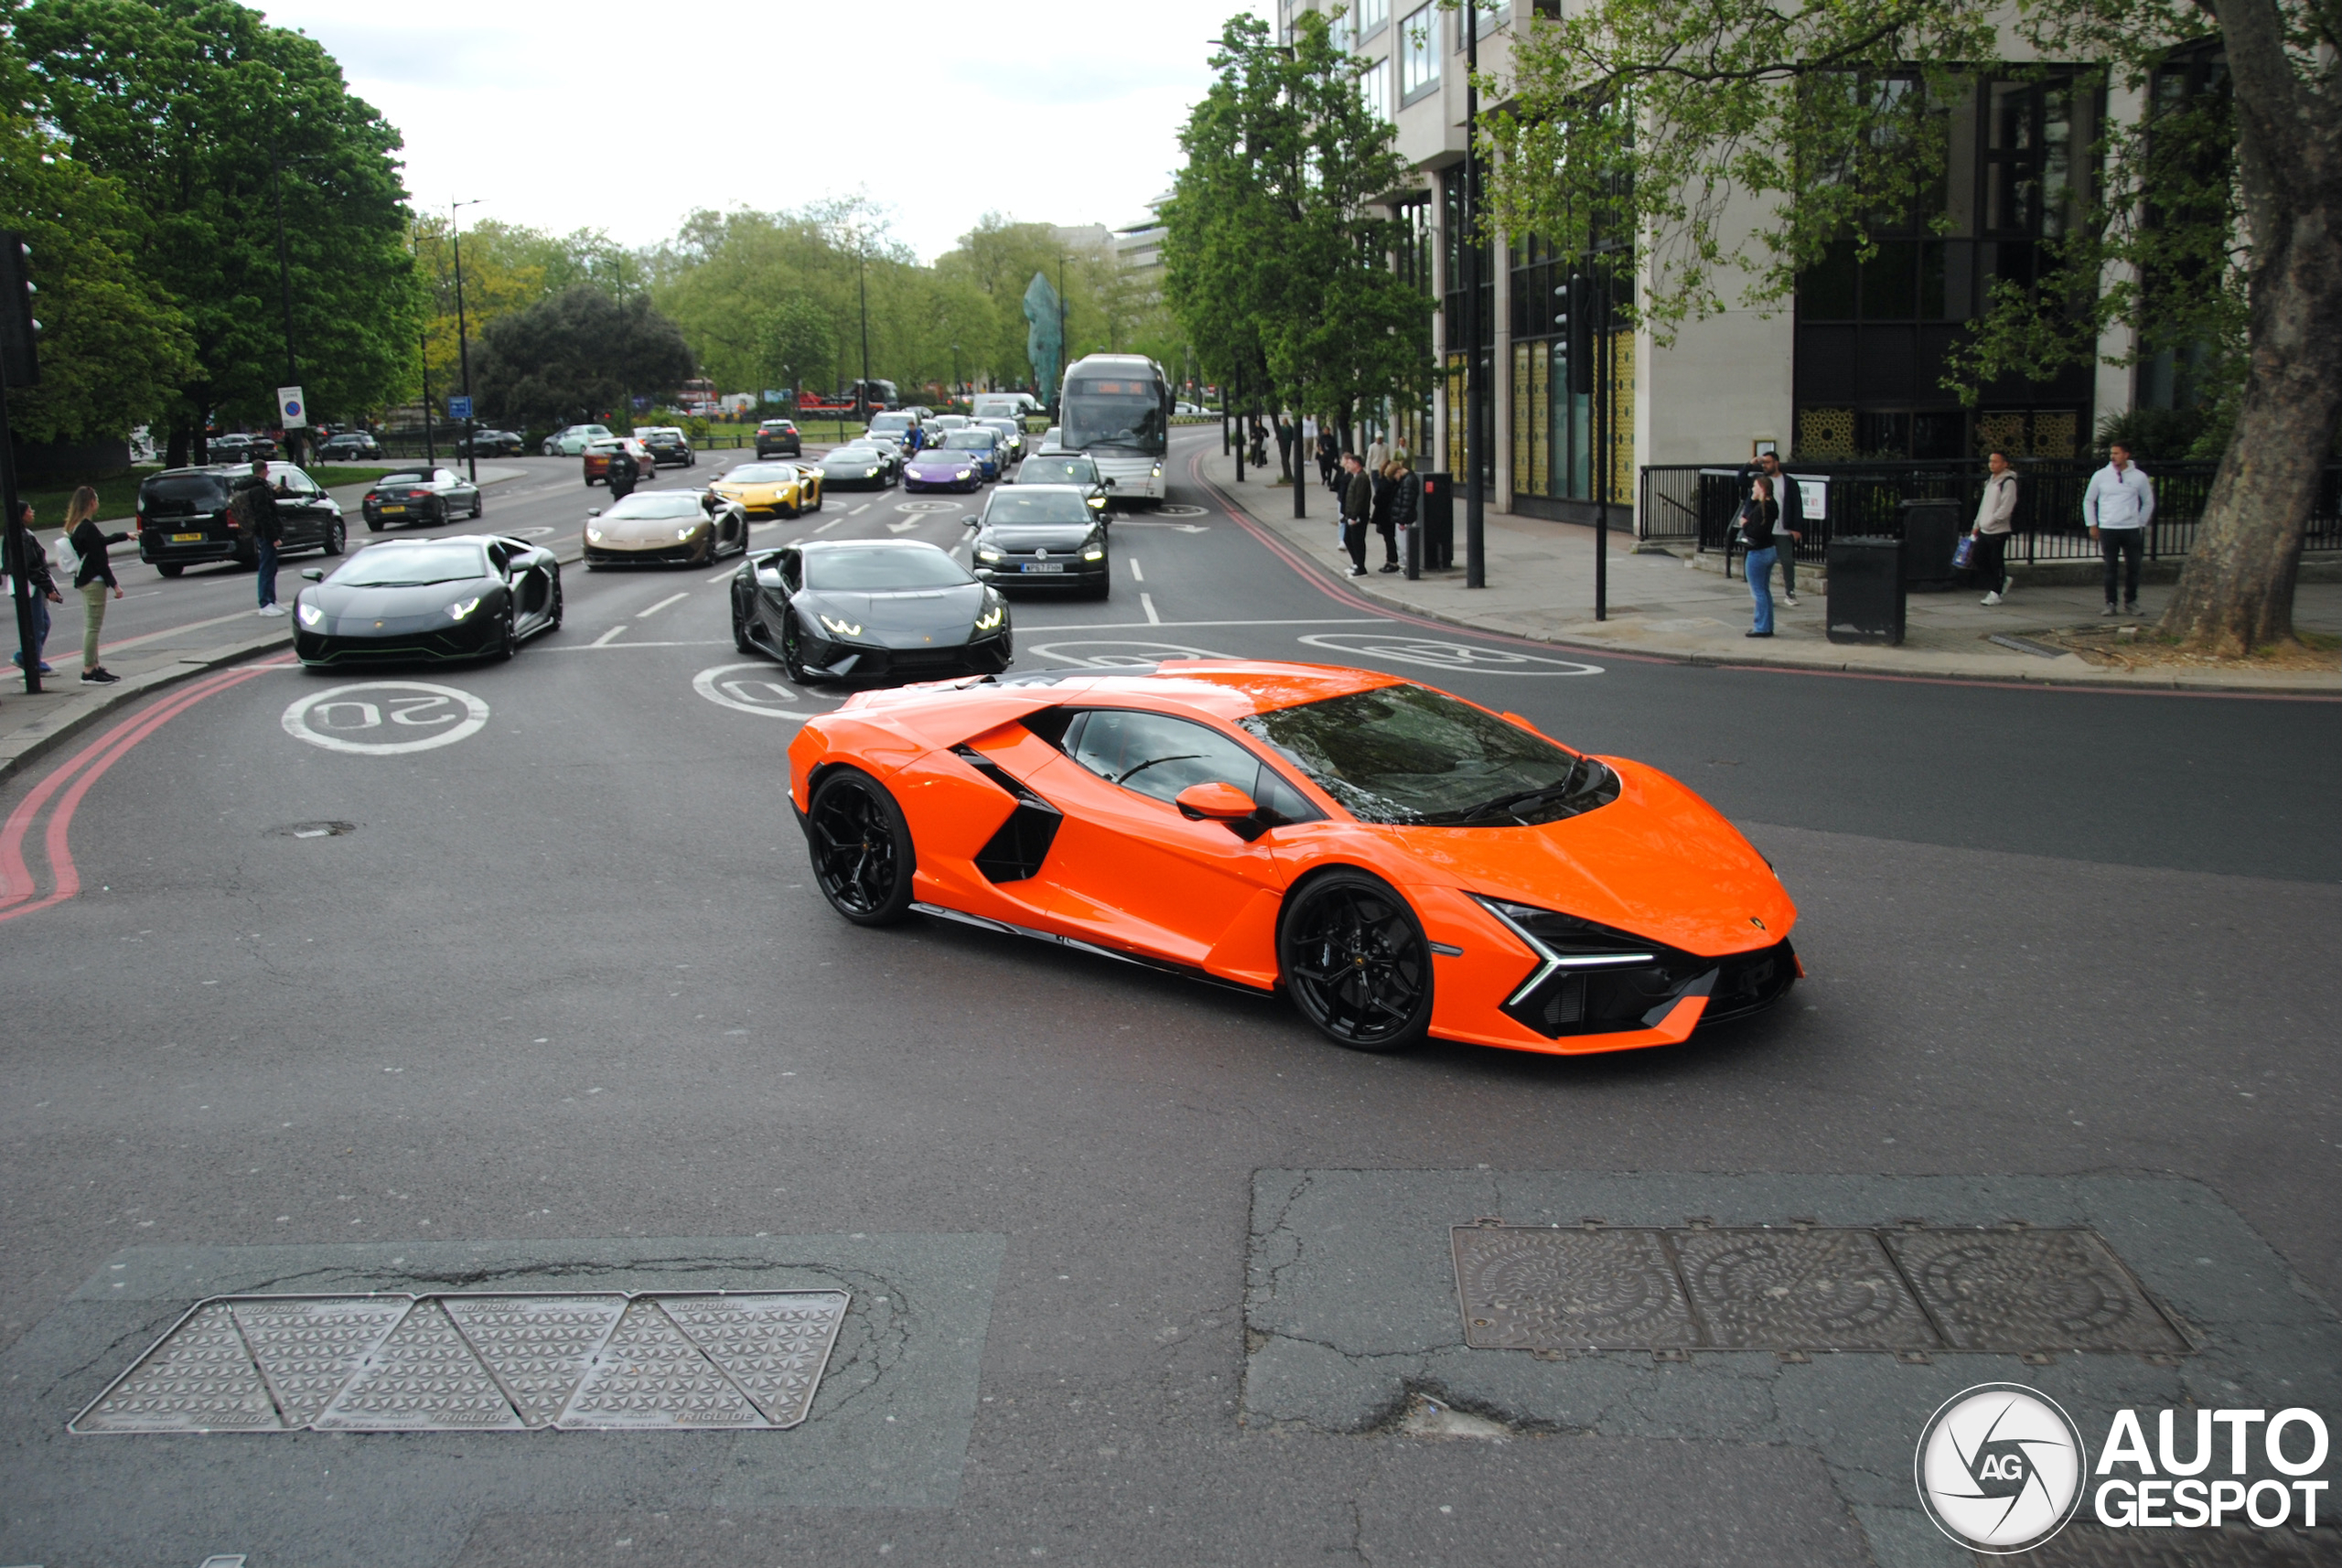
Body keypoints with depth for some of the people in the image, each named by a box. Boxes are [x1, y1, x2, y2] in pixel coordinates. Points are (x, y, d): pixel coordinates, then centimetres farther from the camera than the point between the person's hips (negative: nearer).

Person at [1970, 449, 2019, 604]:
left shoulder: (2008, 482, -10)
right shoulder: (1990, 480, 16)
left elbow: (2006, 508, -17)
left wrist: (1990, 521, -17)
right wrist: (1977, 525, 19)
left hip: (1999, 530, -8)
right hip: (1984, 530, 8)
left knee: (1996, 562, -2)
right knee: (1979, 560, 8)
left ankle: (1996, 593, 7)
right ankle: (2003, 581, 23)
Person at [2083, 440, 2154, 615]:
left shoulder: (2139, 477, 3)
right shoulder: (2101, 476, 2)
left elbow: (2148, 502, 15)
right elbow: (2088, 500, 11)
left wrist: (2141, 523, 12)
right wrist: (2092, 525, 8)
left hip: (2131, 529, 1)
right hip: (2107, 529, 0)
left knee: (2133, 568, 2)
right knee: (2110, 568, -1)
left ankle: (2130, 602, 14)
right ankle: (2110, 603, 5)